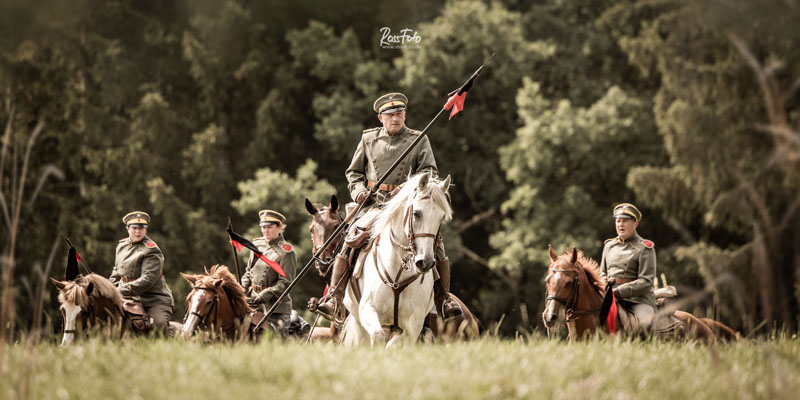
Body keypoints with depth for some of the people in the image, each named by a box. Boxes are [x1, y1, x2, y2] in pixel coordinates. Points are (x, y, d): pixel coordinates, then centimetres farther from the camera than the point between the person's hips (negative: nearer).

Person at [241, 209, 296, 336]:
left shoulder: (286, 252, -9)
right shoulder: (257, 244, 11)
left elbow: (285, 282, -14)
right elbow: (248, 272, 19)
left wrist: (263, 296, -22)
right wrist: (243, 290, 1)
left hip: (276, 304, -5)